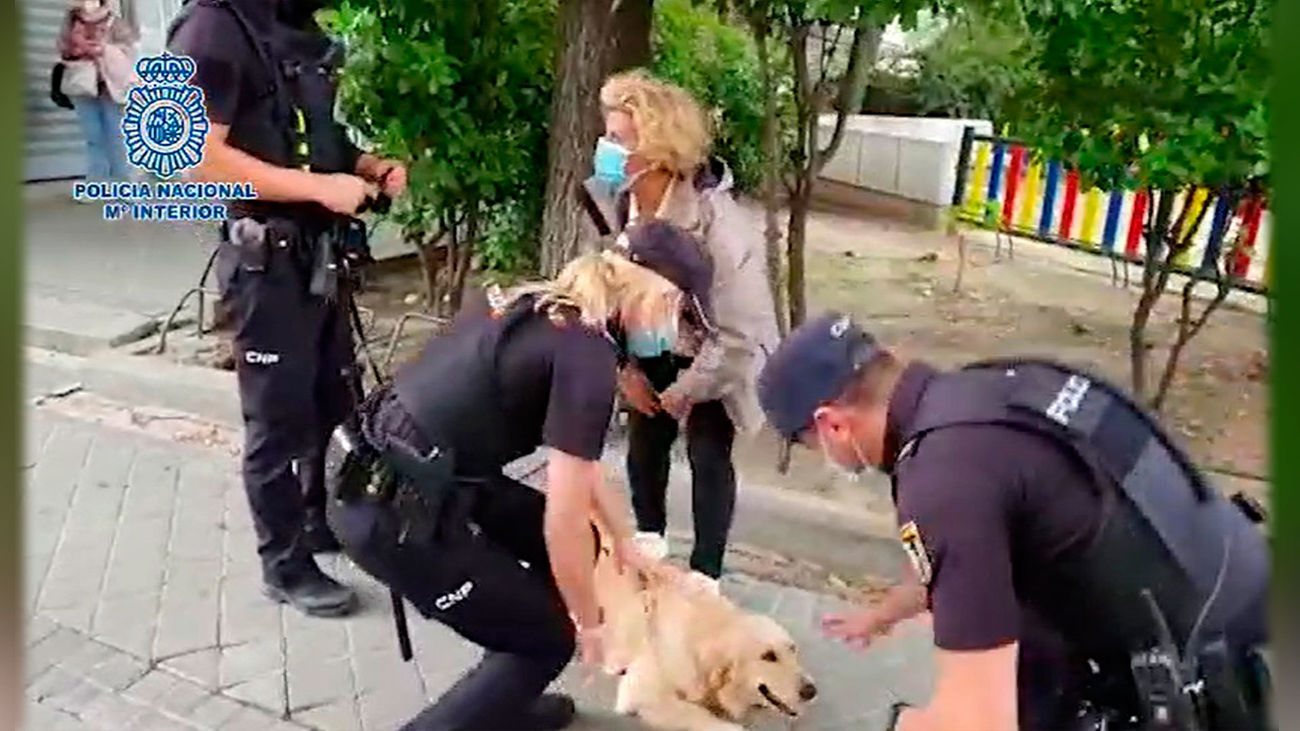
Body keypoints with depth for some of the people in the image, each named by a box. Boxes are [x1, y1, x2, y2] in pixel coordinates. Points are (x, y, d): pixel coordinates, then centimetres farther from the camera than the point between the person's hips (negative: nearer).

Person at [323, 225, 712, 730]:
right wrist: (590, 624, 1)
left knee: (565, 540, 20)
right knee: (548, 635, 8)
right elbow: (565, 519, -16)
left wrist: (625, 543, 32)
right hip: (394, 516, -9)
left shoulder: (547, 311, 12)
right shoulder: (589, 352, -16)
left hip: (384, 477, 9)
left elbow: (577, 459, 24)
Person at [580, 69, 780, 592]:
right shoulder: (612, 200, -19)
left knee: (708, 455, -3)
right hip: (656, 348, 5)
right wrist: (624, 365, -6)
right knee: (644, 440, 10)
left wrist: (685, 391, -19)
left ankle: (705, 574, 17)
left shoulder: (717, 224, -37)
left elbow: (738, 334, -29)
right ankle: (649, 537, 37)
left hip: (720, 355, -5)